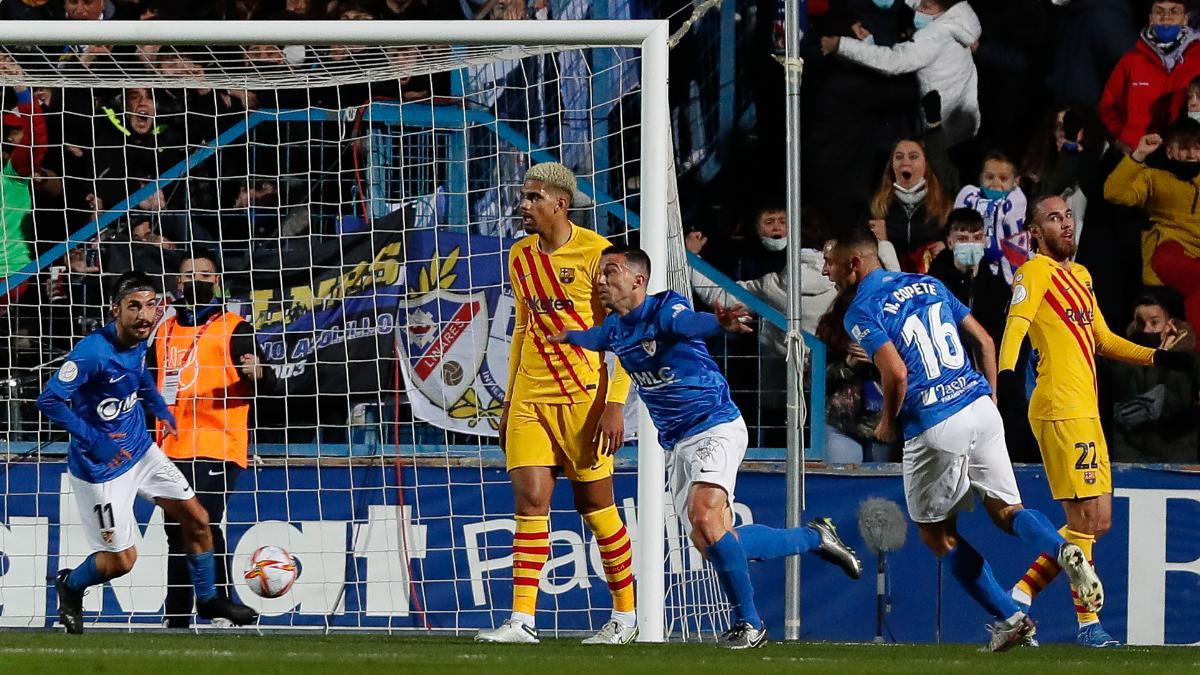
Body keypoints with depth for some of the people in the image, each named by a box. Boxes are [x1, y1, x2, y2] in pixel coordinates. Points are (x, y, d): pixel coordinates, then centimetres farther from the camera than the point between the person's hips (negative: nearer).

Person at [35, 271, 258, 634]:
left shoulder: (139, 340, -4)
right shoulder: (93, 352, -29)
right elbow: (49, 400, -29)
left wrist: (160, 408, 12)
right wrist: (94, 441, -30)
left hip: (140, 450, 8)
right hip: (102, 467, -8)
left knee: (196, 519, 11)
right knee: (121, 560, -1)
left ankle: (207, 600, 30)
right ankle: (70, 585, 30)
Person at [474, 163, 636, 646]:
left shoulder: (595, 253, -9)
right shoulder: (521, 256, 11)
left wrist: (615, 406, -16)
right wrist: (509, 402, 18)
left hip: (583, 395, -5)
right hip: (530, 397, 5)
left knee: (594, 502, 3)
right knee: (529, 500, -6)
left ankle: (625, 614, 18)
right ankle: (522, 620, -10)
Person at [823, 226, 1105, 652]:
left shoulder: (862, 312, -5)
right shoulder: (928, 284, 16)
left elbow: (896, 374, -18)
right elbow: (984, 342, 16)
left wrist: (887, 424, -1)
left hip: (934, 429, -6)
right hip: (981, 409, 6)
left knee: (937, 533, 12)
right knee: (1006, 511, 12)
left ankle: (1009, 617, 6)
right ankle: (1063, 550, -20)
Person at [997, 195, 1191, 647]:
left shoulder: (1081, 275, 22)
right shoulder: (1036, 272, -4)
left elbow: (1103, 340, 32)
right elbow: (1016, 326, -19)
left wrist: (1158, 357, 25)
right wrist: (1007, 371, -36)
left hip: (1086, 411, 9)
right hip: (1061, 410, -9)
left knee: (1098, 522, 8)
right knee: (1087, 519, -9)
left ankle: (1022, 594, 13)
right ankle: (1087, 623, -5)